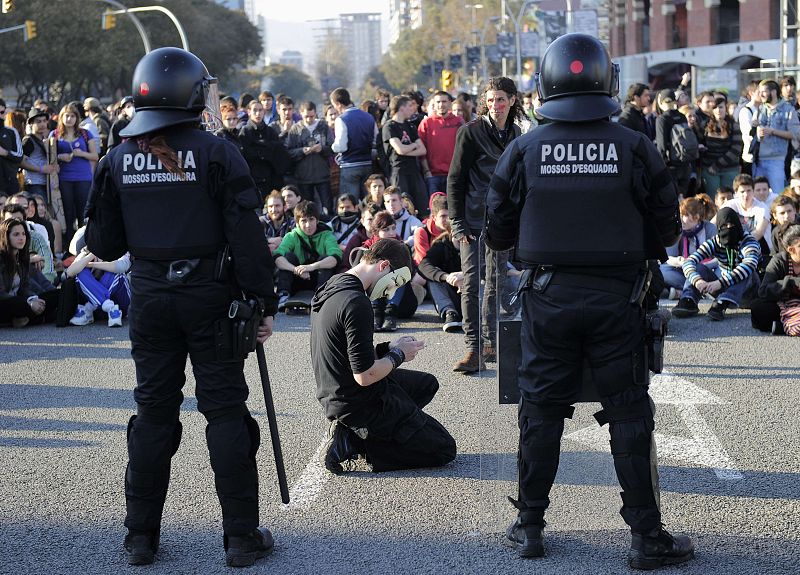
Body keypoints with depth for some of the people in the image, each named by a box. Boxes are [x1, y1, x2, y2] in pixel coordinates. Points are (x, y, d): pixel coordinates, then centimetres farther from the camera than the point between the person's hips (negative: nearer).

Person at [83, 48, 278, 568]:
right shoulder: (217, 153, -10)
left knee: (153, 410, 12)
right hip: (211, 296, -3)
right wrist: (263, 302, -5)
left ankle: (142, 536, 17)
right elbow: (247, 236, -12)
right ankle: (242, 536, 6)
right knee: (226, 411, 3)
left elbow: (102, 245, 5)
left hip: (149, 297, 3)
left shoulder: (118, 160, 1)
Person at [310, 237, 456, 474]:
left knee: (427, 383, 28)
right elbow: (365, 376, -26)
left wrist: (386, 348, 6)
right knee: (444, 449, 1)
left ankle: (352, 433, 11)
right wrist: (398, 354, -9)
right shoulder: (356, 303, -25)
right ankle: (352, 443, -4)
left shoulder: (330, 288, 6)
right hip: (361, 404, -9)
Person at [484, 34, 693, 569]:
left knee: (542, 410, 12)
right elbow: (667, 226, 1)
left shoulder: (525, 150, -4)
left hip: (549, 297, 1)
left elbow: (498, 230, 3)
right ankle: (647, 536, 8)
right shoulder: (635, 148, -6)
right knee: (629, 414, 5)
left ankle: (530, 525, 19)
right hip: (617, 298, -1)